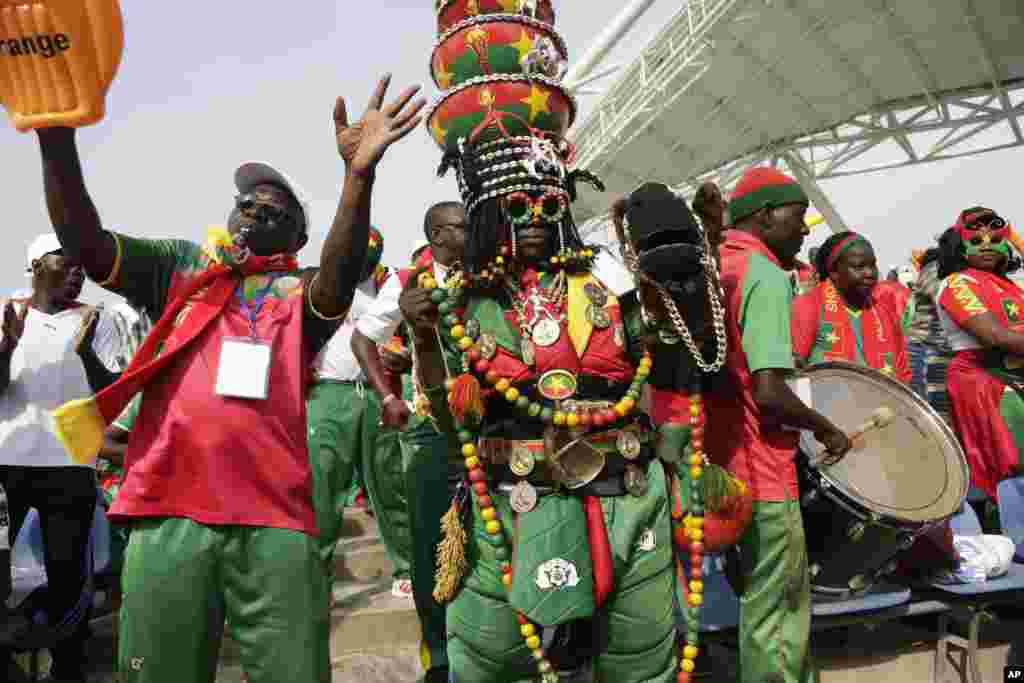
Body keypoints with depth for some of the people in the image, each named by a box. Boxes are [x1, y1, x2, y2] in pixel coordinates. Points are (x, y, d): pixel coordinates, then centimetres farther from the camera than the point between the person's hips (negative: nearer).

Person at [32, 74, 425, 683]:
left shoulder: (302, 292, 9)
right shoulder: (178, 266, 16)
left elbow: (342, 275, -13)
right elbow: (84, 243, 3)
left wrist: (359, 175, -29)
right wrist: (58, 139, -11)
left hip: (275, 521, -1)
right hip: (168, 514, 2)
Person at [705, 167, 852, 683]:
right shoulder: (765, 276, -16)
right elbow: (768, 393, -24)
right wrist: (825, 429, -8)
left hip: (714, 460, 9)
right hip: (757, 467, -9)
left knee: (763, 599, 23)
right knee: (774, 615, 6)